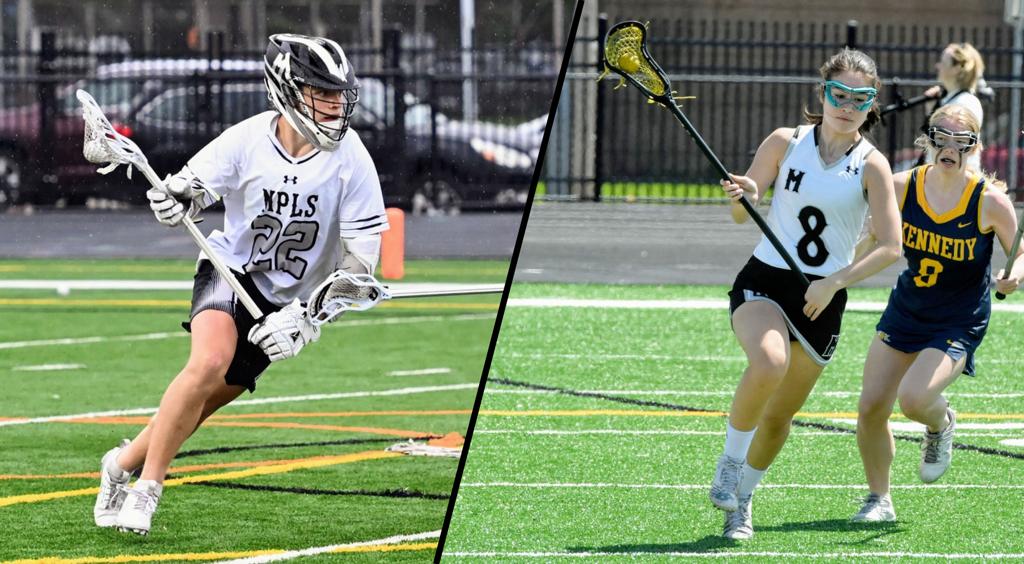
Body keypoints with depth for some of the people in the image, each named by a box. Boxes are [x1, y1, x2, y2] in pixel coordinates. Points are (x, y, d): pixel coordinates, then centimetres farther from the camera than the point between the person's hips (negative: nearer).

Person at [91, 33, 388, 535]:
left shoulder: (350, 161, -16)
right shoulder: (247, 141, -17)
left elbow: (361, 259, -13)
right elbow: (190, 191, -2)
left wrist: (307, 318, -21)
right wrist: (172, 197, -27)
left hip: (286, 299, 2)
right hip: (231, 269, -2)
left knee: (207, 398, -1)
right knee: (210, 362, -29)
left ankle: (124, 464, 24)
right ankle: (145, 489, -18)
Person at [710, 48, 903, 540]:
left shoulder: (871, 165, -5)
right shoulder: (785, 143, -2)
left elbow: (890, 246, -10)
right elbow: (742, 215, 6)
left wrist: (833, 283, -19)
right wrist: (745, 197, -18)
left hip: (823, 299, 1)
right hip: (763, 281, -1)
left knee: (779, 415, 8)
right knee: (769, 363, -33)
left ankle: (741, 499, 32)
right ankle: (730, 462, -11)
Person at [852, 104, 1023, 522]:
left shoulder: (990, 201, -17)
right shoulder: (901, 187, -8)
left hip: (959, 325, -4)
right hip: (905, 311, 4)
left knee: (913, 398, -25)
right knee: (871, 407, -2)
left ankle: (940, 425, 13)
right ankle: (879, 499, 19)